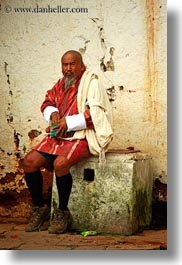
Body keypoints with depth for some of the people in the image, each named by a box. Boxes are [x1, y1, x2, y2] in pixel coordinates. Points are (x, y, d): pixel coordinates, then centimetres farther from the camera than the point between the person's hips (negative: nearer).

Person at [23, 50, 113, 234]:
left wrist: (68, 122, -17)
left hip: (82, 137, -7)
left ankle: (63, 212, -14)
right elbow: (47, 104, 22)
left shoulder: (91, 83, -7)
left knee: (60, 163, -33)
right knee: (29, 161, -9)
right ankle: (39, 208, 6)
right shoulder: (60, 84, 14)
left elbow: (95, 115, -16)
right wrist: (53, 113, -3)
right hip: (58, 136, 7)